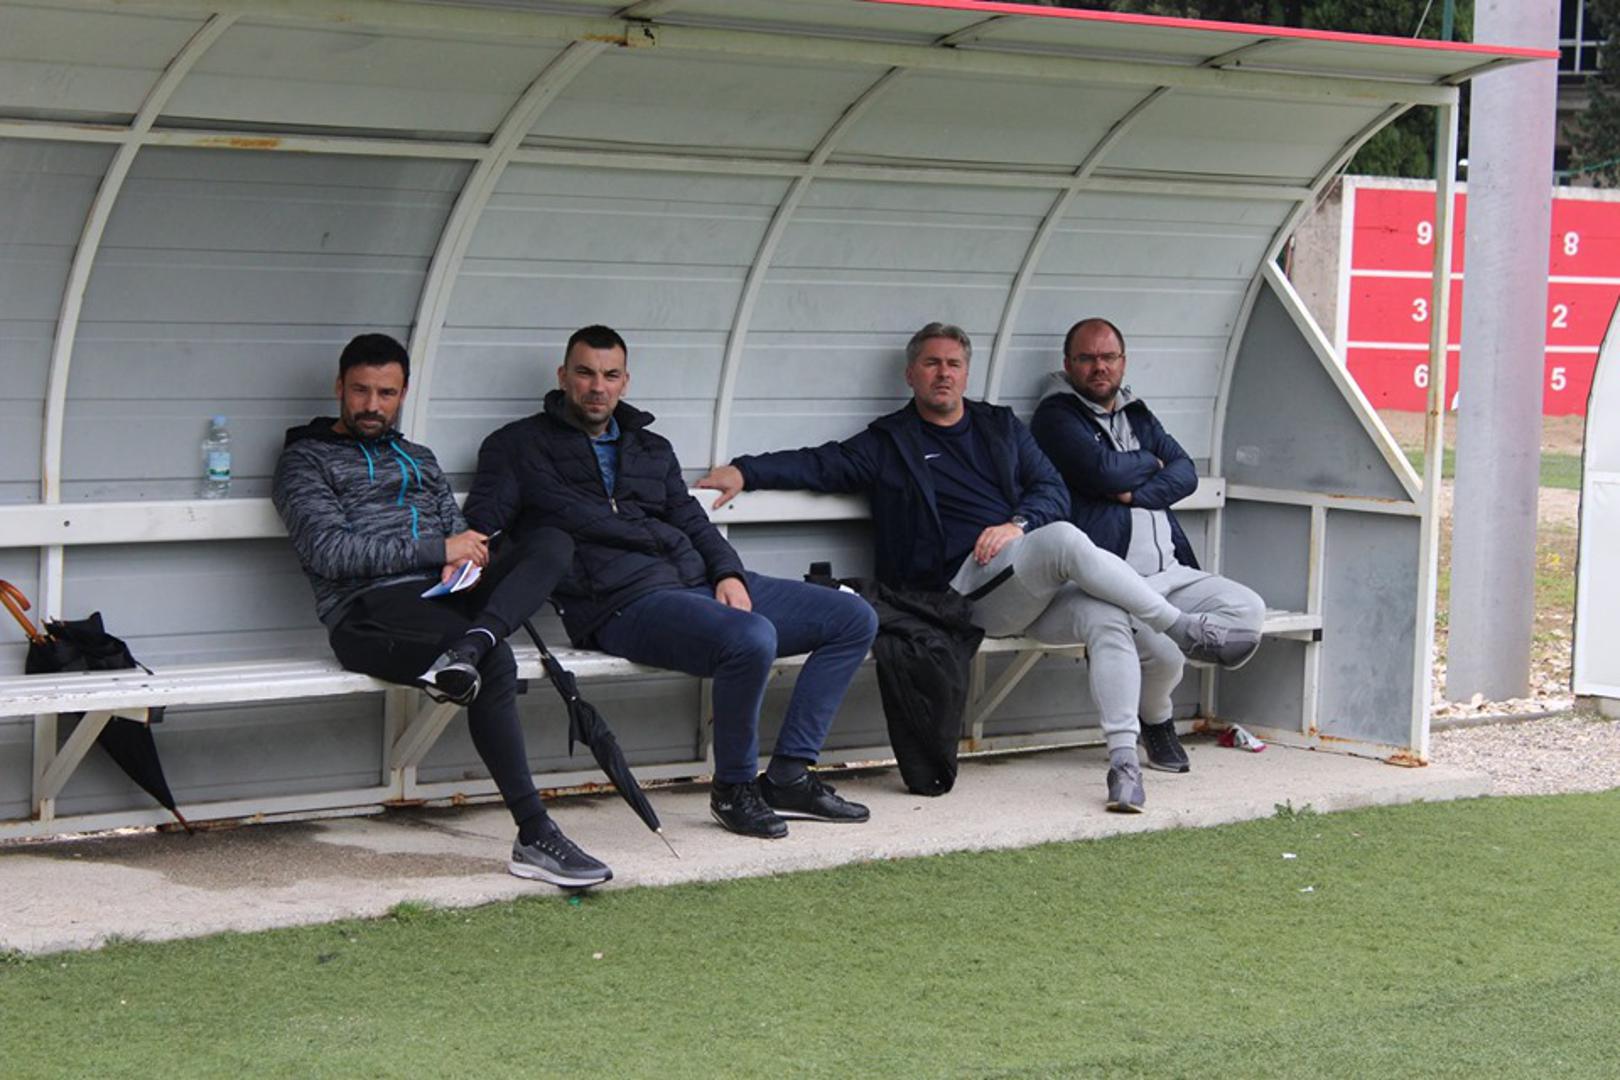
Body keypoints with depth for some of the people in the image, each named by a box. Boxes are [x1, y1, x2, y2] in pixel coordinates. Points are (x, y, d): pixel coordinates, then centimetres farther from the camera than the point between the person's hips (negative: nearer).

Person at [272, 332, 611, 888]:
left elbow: (460, 534, 25)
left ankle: (464, 651, -43)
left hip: (443, 595, 6)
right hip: (369, 610, -6)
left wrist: (465, 563, -2)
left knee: (553, 542, -18)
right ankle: (534, 837, -35)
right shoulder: (306, 459, 10)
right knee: (495, 664, -34)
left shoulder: (418, 459, 31)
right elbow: (327, 551, -7)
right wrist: (438, 550, -10)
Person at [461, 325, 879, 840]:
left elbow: (691, 521, 21)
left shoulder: (652, 448, 27)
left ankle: (788, 776, -6)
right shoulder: (518, 446, 10)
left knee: (854, 619, -3)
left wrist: (728, 573, 1)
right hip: (624, 603, -8)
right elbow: (479, 526, 2)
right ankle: (733, 788, -15)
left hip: (702, 583, 8)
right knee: (751, 638, -36)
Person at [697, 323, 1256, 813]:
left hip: (1038, 581, 4)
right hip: (969, 585, -4)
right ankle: (1183, 627, -23)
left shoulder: (1001, 426, 23)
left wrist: (1019, 524, -7)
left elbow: (1053, 489, 14)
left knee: (1107, 619, -27)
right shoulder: (889, 442, 15)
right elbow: (818, 464, 5)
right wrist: (745, 471, -10)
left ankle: (1123, 760, -28)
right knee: (1066, 541, -33)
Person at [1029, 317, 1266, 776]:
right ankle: (1155, 722, 6)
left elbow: (1186, 473, 11)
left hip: (1170, 572, 7)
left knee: (1249, 610, -14)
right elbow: (1103, 470, -14)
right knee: (1162, 650, -29)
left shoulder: (1136, 415, 24)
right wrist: (1150, 463, 6)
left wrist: (1136, 493, -9)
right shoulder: (1057, 416, 2)